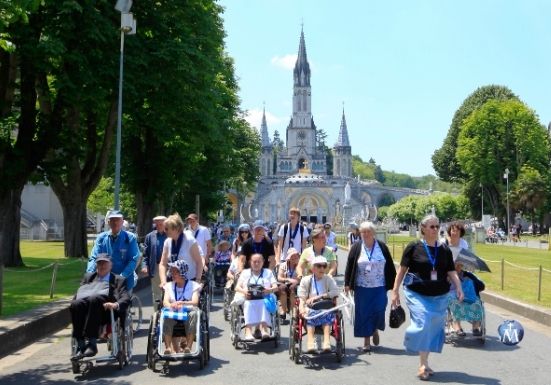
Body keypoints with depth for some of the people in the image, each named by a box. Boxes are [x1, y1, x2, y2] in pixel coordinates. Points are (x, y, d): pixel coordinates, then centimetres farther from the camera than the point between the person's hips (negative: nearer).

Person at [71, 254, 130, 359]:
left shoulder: (119, 280, 25)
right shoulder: (88, 277, 36)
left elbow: (126, 298, 8)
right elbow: (77, 295, 24)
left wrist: (116, 305, -15)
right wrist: (74, 303, -1)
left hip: (105, 307, -3)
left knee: (94, 299, -36)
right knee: (75, 304, -32)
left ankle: (91, 344, -40)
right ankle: (81, 345, -34)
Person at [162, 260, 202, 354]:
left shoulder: (193, 285, 9)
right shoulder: (169, 286, 18)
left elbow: (195, 302, -8)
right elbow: (165, 301, 1)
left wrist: (182, 303, -30)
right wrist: (171, 306, -25)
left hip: (187, 314, -2)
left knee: (193, 313, -36)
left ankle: (188, 347, -38)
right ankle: (168, 347, -35)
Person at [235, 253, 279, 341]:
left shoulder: (268, 272, 25)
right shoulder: (245, 272, 25)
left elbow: (275, 287, 12)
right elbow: (237, 287, 13)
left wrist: (270, 290, -12)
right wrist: (243, 291, -11)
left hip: (264, 299, 0)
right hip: (249, 300, 0)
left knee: (264, 304, -36)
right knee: (248, 305, -36)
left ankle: (264, 329, -52)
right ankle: (248, 332, -50)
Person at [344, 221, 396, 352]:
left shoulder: (382, 247, 1)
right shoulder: (356, 247, 1)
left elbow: (390, 267, 5)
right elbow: (349, 266, 3)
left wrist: (393, 284, 4)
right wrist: (347, 284, -1)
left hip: (379, 287, 0)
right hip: (362, 288, 0)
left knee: (378, 311, -5)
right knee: (364, 313, 2)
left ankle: (375, 329, 27)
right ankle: (366, 340, 14)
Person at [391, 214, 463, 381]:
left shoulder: (445, 250, 4)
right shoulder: (413, 247, -6)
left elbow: (451, 272, 5)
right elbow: (402, 270, -1)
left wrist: (459, 287, -12)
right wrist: (395, 291, -3)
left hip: (439, 296, 4)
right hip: (417, 294, -4)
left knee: (434, 328, 9)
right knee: (422, 324, -15)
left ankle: (424, 363, 25)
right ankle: (423, 364, 1)